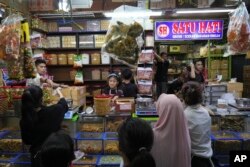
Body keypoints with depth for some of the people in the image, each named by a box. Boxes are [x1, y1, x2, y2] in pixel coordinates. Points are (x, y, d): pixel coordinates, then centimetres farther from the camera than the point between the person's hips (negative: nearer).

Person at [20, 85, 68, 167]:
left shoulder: (24, 120, -19)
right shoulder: (52, 112, -27)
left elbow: (26, 141, -2)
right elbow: (63, 103, -3)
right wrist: (59, 92, 15)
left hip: (37, 154, 3)